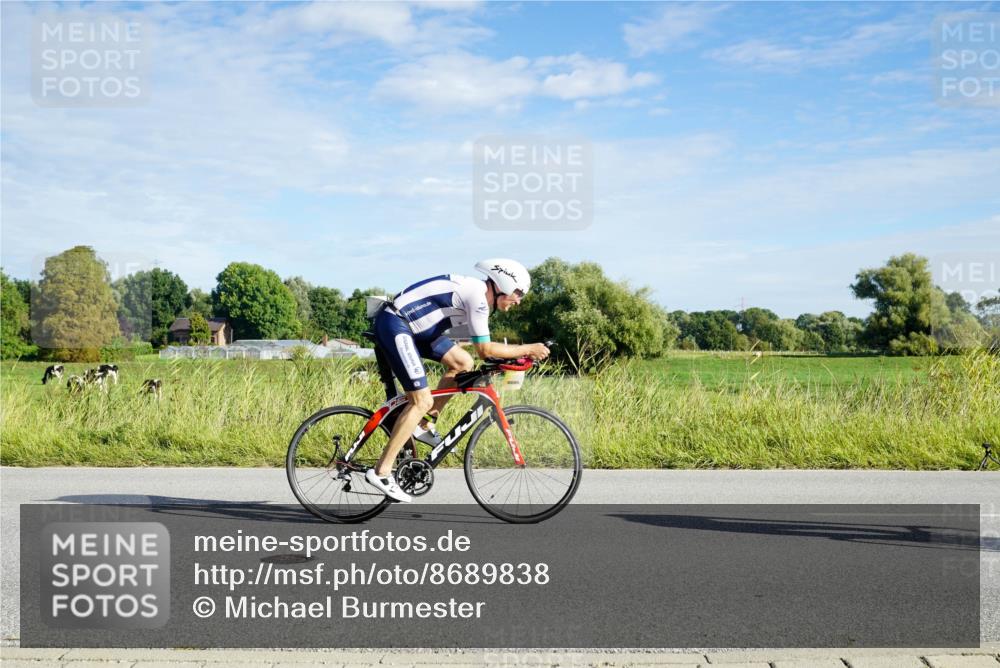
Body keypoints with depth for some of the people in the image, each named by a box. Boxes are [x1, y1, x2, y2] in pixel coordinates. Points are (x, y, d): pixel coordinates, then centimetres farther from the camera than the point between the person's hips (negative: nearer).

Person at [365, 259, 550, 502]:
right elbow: (484, 349, -15)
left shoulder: (479, 297, 14)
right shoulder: (477, 294, -16)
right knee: (422, 401, -12)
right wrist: (527, 349, -8)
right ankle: (381, 472, -9)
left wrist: (519, 354, 8)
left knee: (463, 363, 6)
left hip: (413, 326, 10)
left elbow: (482, 347, 17)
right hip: (394, 324, -10)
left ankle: (424, 426, 13)